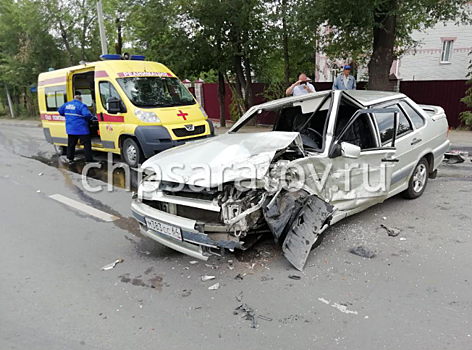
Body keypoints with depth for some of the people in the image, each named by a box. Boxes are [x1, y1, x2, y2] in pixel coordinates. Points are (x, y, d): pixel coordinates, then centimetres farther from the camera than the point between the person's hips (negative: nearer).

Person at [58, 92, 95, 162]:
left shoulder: (66, 104, 10)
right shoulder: (81, 106, -12)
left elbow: (60, 111, 20)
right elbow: (87, 114, -26)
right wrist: (92, 118, -8)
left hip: (70, 129, 7)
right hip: (81, 129, -7)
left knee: (71, 144, 17)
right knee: (87, 144, -3)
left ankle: (70, 158, 26)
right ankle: (89, 160, -5)